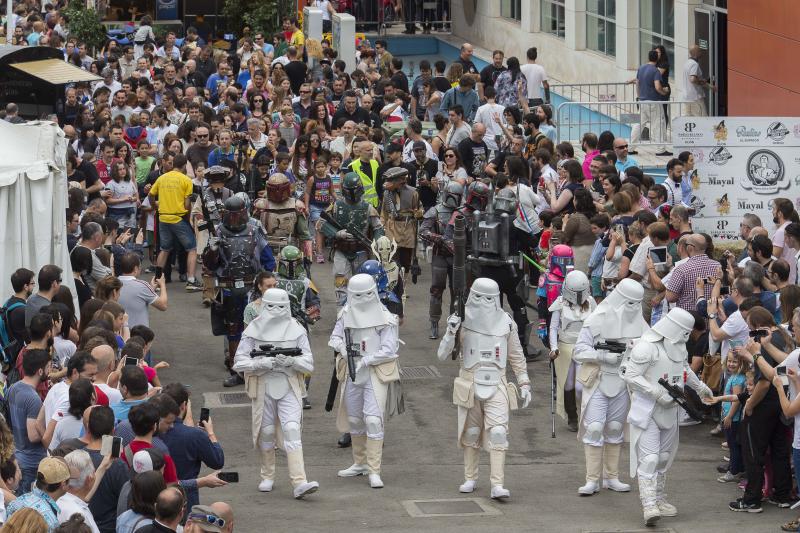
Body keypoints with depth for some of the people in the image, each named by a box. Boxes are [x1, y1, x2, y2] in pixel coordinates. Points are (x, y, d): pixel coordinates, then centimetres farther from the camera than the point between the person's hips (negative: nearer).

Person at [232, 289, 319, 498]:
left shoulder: (296, 330, 5)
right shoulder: (254, 330, 2)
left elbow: (309, 363, 3)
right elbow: (239, 362, -1)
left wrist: (291, 361, -16)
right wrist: (262, 363, -17)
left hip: (289, 388, -1)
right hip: (263, 386, 1)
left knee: (292, 430, -14)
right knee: (266, 432, 8)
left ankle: (299, 482, -22)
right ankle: (267, 477, 28)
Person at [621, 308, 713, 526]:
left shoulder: (678, 346, 9)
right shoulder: (647, 346, -20)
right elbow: (630, 375, -22)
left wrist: (700, 387, 31)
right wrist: (659, 393, -24)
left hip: (669, 410, 8)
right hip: (647, 411, -8)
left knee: (664, 457, 14)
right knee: (649, 458, -13)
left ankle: (659, 499, 24)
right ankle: (649, 506, -16)